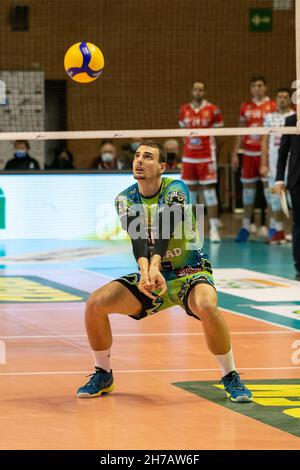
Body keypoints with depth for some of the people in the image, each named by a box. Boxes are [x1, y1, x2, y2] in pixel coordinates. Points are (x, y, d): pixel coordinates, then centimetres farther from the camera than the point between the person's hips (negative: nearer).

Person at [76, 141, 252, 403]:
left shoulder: (175, 190, -14)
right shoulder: (125, 199, -4)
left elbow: (164, 230, -31)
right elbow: (137, 235, -22)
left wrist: (155, 266, -48)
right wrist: (144, 270, -42)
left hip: (189, 273, -4)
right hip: (149, 274, 4)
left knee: (206, 306, -36)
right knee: (96, 302, -15)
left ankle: (231, 378, -16)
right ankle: (103, 376, 6)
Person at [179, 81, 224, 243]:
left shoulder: (213, 110, -4)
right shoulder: (184, 110, 7)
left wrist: (209, 143, -3)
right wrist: (189, 142, 8)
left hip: (206, 157, -4)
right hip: (188, 157, 4)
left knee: (209, 192, -6)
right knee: (190, 193, 8)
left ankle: (214, 229, -4)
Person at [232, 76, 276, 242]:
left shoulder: (273, 106, 0)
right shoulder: (245, 107, 11)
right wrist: (235, 153, 9)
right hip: (249, 153, 3)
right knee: (248, 186, 5)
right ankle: (246, 226, 11)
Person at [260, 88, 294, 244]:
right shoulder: (269, 117, 11)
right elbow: (265, 141, 10)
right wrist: (263, 164, 3)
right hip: (274, 162, 3)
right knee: (275, 196, 4)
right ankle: (278, 230, 11)